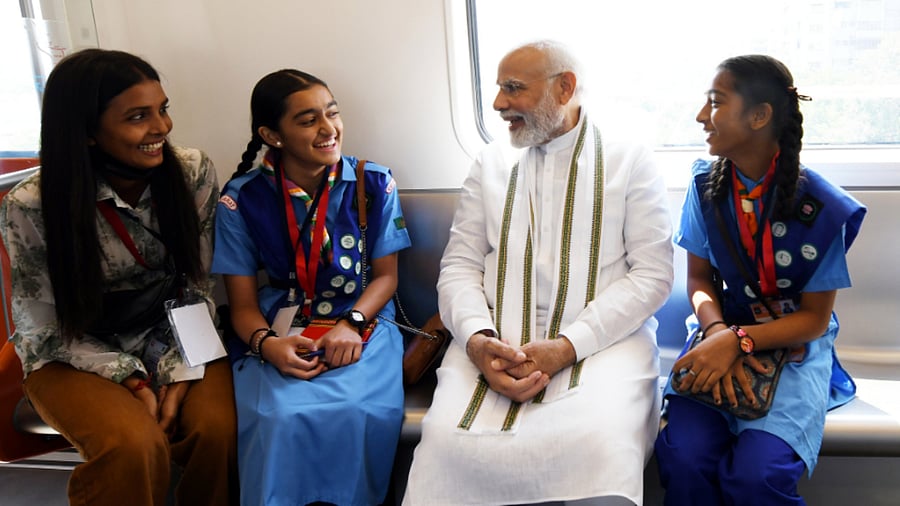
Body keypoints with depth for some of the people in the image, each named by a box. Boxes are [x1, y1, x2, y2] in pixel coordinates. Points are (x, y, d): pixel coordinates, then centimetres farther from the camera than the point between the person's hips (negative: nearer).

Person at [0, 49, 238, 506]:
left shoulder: (193, 173, -10)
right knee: (135, 445, -29)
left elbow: (199, 285, -3)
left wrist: (180, 373, -14)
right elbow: (44, 327, -8)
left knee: (218, 426, -24)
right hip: (75, 357, -2)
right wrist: (133, 381, -17)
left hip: (174, 341, 3)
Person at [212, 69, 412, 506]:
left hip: (361, 324, 1)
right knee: (281, 419, -30)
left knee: (368, 414, -29)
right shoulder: (242, 199, -2)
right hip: (278, 334, 0)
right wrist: (266, 344, -21)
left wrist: (352, 324, -14)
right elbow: (243, 303, 1)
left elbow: (385, 275, 5)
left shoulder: (374, 184, 0)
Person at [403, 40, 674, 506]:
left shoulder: (630, 162, 6)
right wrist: (478, 339, -12)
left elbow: (652, 274, -1)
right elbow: (459, 266, 10)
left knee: (603, 445, -32)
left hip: (604, 340, -1)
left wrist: (566, 347, -15)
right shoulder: (491, 164, 15)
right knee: (448, 439, -26)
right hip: (497, 342, 2)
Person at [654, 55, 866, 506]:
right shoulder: (706, 185, -2)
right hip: (724, 334, 2)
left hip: (793, 347, -2)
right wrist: (718, 333, -17)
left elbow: (814, 319, -6)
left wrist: (739, 341, -23)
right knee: (682, 456, -26)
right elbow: (699, 279, 4)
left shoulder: (823, 209, -13)